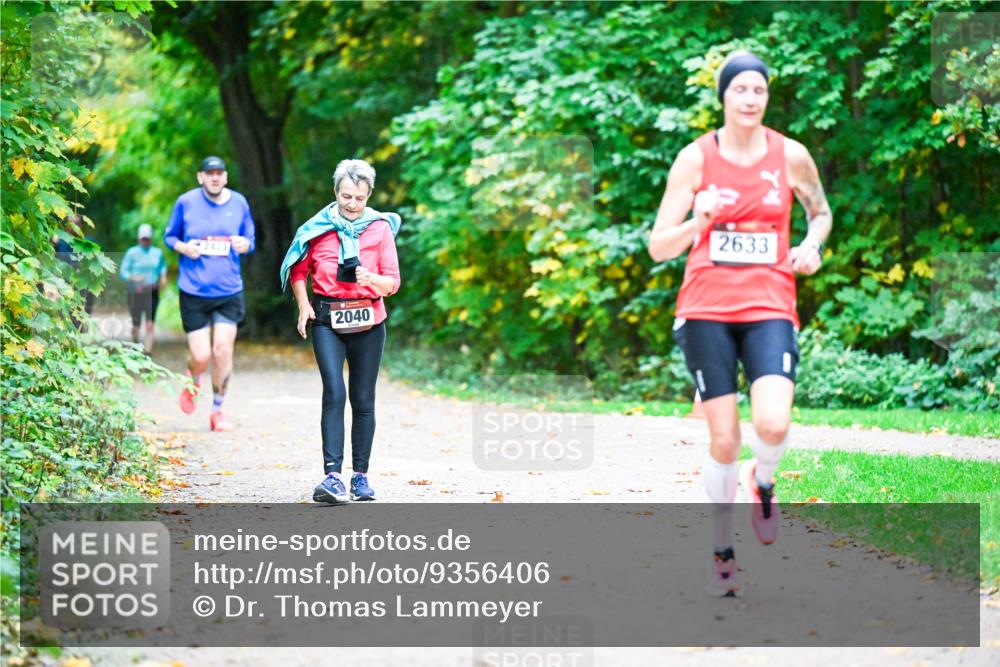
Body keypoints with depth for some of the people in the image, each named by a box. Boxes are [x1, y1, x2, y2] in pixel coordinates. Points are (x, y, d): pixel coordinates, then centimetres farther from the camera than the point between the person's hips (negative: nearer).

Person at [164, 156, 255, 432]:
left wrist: (245, 244, -11)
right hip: (193, 292, -1)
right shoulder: (186, 202, -1)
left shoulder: (239, 203, 4)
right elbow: (169, 236, 10)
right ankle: (193, 382, 34)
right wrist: (183, 247, -12)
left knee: (223, 350, -7)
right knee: (201, 356, -3)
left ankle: (217, 410, 11)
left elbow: (250, 241, 13)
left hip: (229, 292, 1)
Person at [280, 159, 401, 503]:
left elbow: (393, 282, 1)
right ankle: (333, 477, -22)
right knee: (334, 394, -16)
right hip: (326, 321, -1)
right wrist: (304, 306, -1)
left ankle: (361, 476, 18)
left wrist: (371, 279, -19)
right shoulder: (319, 227, 1)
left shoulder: (381, 228, 1)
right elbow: (297, 271, 13)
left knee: (363, 399, 7)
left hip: (368, 322, 1)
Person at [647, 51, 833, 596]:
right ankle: (722, 553, 17)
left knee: (773, 423, -22)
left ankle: (762, 480, 14)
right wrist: (699, 220, -22)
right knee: (723, 439, -2)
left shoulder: (791, 155, 2)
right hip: (706, 310, 0)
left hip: (769, 308, 1)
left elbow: (821, 211, 21)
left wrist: (811, 246, -1)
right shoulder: (695, 158, -2)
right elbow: (658, 248, -2)